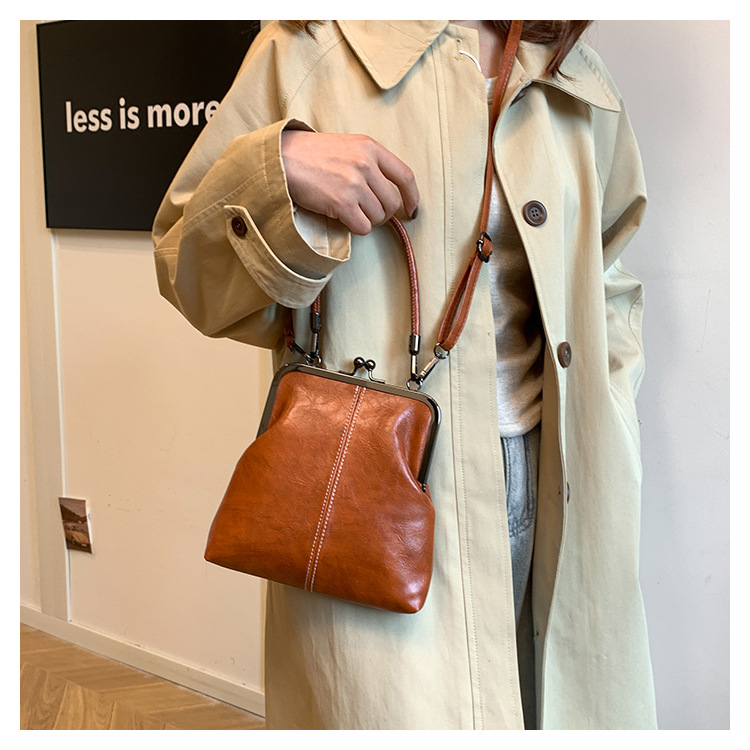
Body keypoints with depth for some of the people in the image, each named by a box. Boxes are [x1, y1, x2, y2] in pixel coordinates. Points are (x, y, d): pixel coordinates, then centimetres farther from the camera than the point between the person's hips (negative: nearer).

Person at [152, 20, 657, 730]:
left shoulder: (579, 85, 12)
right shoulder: (315, 46, -2)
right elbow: (185, 264, -1)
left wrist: (600, 428, 12)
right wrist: (278, 167, -19)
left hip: (546, 479, 5)